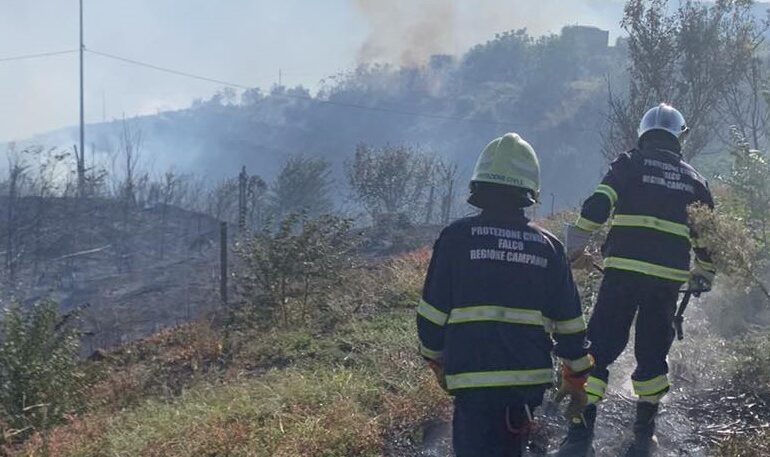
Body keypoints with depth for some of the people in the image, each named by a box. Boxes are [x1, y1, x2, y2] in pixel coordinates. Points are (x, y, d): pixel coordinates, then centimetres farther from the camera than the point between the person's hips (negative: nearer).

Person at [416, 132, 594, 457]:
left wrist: (436, 360, 15)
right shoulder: (548, 246, 4)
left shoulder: (456, 237, -4)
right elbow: (569, 322, 7)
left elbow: (433, 312, -2)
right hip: (531, 377, 3)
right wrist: (576, 377, 19)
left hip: (473, 376, -3)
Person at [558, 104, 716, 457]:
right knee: (653, 353, 16)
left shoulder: (630, 164, 6)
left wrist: (575, 246, 1)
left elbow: (596, 206, -6)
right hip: (668, 278, 3)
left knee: (600, 348, -3)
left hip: (623, 271, -3)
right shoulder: (693, 179, 17)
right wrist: (704, 275, 32)